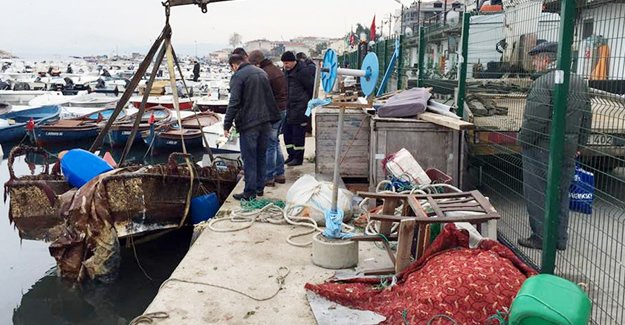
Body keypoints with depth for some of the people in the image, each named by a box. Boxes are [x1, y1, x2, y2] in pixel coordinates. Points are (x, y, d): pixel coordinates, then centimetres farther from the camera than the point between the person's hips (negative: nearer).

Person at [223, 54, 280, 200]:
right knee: (261, 156, 15)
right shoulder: (261, 72, 14)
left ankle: (250, 192, 2)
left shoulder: (238, 76, -10)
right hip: (266, 121, 7)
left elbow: (234, 103, -16)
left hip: (249, 123, -7)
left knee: (249, 159, -1)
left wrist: (227, 125, -12)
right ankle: (260, 188, 23)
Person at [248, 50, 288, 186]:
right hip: (283, 110, 10)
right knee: (275, 142, 18)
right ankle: (280, 174, 23)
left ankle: (269, 177, 3)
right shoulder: (277, 70, 14)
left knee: (270, 145, -3)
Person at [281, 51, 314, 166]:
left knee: (298, 134, -3)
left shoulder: (302, 71, -13)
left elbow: (312, 87, -9)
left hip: (300, 109, -9)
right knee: (287, 132, 12)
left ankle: (298, 158, 6)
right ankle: (291, 155, 23)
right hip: (289, 108, 9)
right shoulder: (286, 71, 12)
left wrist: (308, 102, 0)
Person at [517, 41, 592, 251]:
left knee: (538, 194, 4)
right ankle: (560, 239, 24)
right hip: (569, 150, 8)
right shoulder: (580, 82, 9)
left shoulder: (543, 83, -17)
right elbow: (586, 118, 13)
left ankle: (542, 238, 11)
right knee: (562, 194, 16)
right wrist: (578, 143, 21)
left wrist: (523, 140, -7)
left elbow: (534, 120, -22)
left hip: (542, 149, -8)